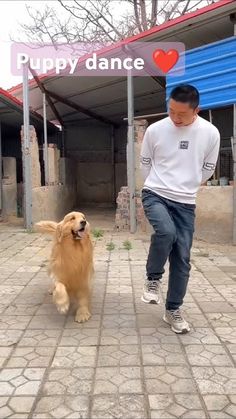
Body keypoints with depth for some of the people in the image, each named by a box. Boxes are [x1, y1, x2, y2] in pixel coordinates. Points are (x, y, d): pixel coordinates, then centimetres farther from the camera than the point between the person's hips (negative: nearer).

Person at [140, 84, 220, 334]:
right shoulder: (155, 130, -6)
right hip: (155, 195, -1)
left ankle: (173, 311, 18)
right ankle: (153, 278, -3)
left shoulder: (210, 133, -5)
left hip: (185, 203, 2)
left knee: (182, 258, 1)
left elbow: (208, 169, 10)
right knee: (166, 231, -31)